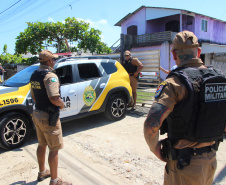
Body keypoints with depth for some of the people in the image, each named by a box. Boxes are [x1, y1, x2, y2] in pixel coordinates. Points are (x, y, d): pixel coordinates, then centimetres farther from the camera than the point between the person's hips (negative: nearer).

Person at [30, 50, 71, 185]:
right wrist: (62, 104, -10)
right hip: (48, 117, -9)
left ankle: (42, 172, 40)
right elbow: (54, 98, -29)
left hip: (37, 114, 9)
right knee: (54, 149, 2)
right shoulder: (50, 76, -20)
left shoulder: (34, 75, 9)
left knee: (42, 145, 23)